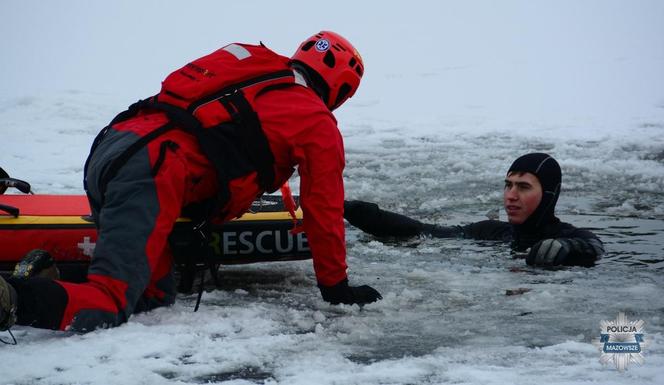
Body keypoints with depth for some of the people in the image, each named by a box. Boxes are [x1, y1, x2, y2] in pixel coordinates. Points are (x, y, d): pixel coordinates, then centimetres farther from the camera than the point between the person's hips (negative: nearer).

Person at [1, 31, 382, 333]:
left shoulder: (254, 66, 30)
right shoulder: (319, 125, 11)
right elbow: (324, 212, 15)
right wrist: (336, 286, 27)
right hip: (153, 170, -8)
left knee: (156, 295, 13)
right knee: (103, 308, -14)